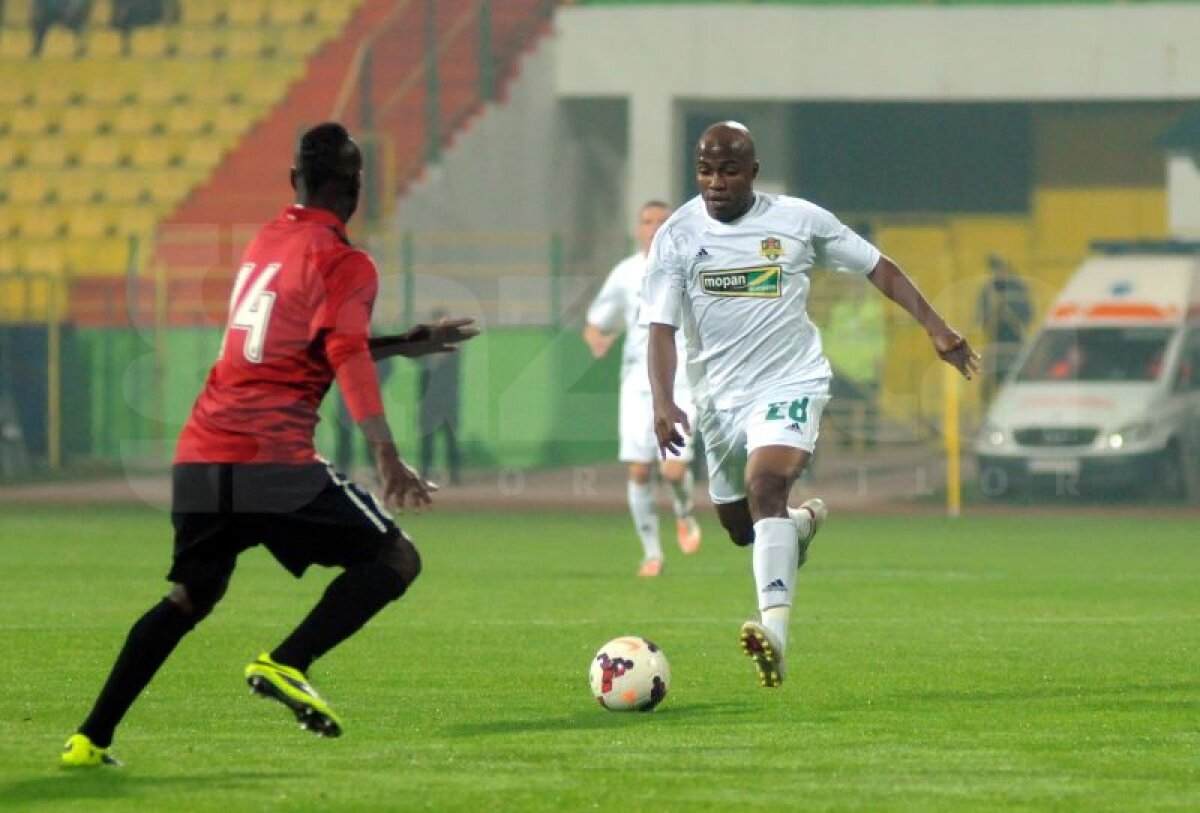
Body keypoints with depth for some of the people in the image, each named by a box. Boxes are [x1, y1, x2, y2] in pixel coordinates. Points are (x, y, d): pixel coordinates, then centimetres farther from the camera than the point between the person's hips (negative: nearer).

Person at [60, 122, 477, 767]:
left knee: (190, 596, 21)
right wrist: (387, 457, -27)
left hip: (199, 459, 8)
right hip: (272, 461, -8)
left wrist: (406, 344, 34)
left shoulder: (265, 242, 21)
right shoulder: (344, 263, -3)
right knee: (396, 560, 1)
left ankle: (91, 739, 11)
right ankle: (285, 665, -16)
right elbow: (346, 357, -19)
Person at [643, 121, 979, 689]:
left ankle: (773, 629, -39)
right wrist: (663, 403, -22)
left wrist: (934, 326, 1)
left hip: (790, 384, -4)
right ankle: (805, 520, 51)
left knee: (765, 487, -29)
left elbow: (877, 267, 6)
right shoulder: (678, 235, -3)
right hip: (719, 396, 4)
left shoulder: (800, 220, -4)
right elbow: (662, 325, -8)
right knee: (738, 527, 15)